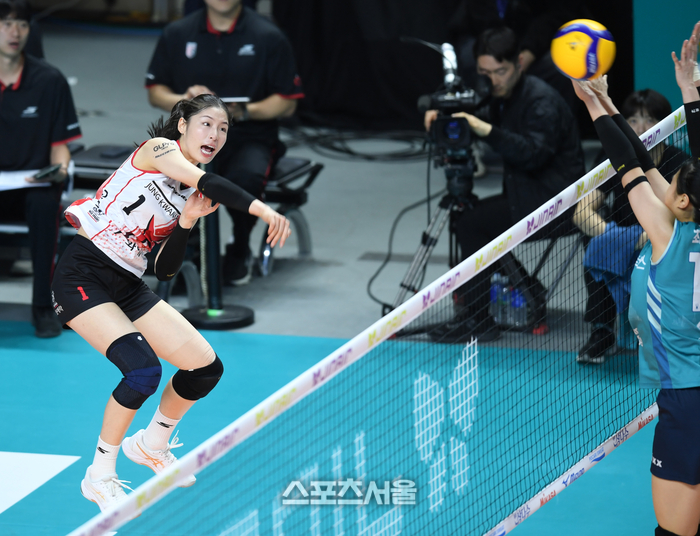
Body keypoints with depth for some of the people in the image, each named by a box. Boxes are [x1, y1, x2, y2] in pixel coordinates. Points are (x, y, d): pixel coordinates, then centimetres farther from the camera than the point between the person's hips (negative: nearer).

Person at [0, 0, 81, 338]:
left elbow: (60, 143, 6)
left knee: (45, 205, -36)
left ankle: (43, 306, -23)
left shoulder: (49, 80, 1)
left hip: (33, 183, 0)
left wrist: (60, 167, -15)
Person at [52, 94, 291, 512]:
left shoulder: (191, 196, 12)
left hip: (128, 286, 8)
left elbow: (166, 270, 6)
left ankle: (151, 445, 31)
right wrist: (262, 209, -37)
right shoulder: (158, 149, -8)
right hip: (83, 276, -8)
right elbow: (208, 183, -29)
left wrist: (187, 222, -8)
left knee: (207, 367, 3)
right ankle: (100, 477, -6)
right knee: (143, 370, -26)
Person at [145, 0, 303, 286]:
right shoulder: (177, 34, 10)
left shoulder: (268, 37, 1)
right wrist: (183, 100, -9)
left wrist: (243, 111, -17)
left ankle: (239, 250, -3)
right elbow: (155, 92, 13)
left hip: (249, 137, -2)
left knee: (246, 177, -37)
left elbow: (287, 103, 0)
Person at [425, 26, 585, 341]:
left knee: (471, 223, -17)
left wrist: (489, 132, -38)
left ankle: (479, 322, -11)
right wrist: (443, 115, 0)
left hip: (553, 201, -10)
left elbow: (535, 152, -30)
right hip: (524, 193, 10)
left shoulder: (541, 101, -18)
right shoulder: (502, 97, 11)